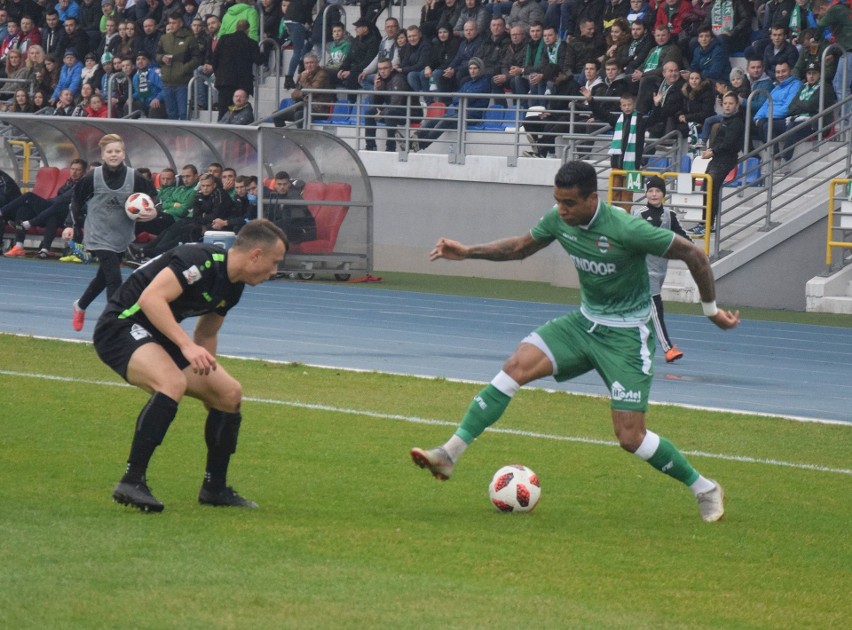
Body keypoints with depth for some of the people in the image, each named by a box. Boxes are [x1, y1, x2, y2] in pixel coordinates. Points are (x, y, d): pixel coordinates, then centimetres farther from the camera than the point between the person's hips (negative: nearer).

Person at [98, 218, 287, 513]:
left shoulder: (232, 287, 8)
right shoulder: (202, 260, -22)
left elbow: (206, 333, 23)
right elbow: (150, 298, -33)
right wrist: (186, 345, -38)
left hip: (159, 337, 10)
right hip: (122, 326, -10)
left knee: (229, 393, 9)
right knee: (173, 382, -35)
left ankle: (214, 488, 22)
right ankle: (132, 482, -32)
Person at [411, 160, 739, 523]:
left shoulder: (625, 230, -26)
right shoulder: (560, 220, -7)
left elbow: (693, 255, -16)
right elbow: (520, 247, 14)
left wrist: (711, 309, -5)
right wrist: (467, 252, 3)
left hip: (626, 335, -6)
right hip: (585, 322, 6)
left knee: (630, 438, -9)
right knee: (517, 365, -15)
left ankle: (704, 489, 13)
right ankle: (450, 454, -15)